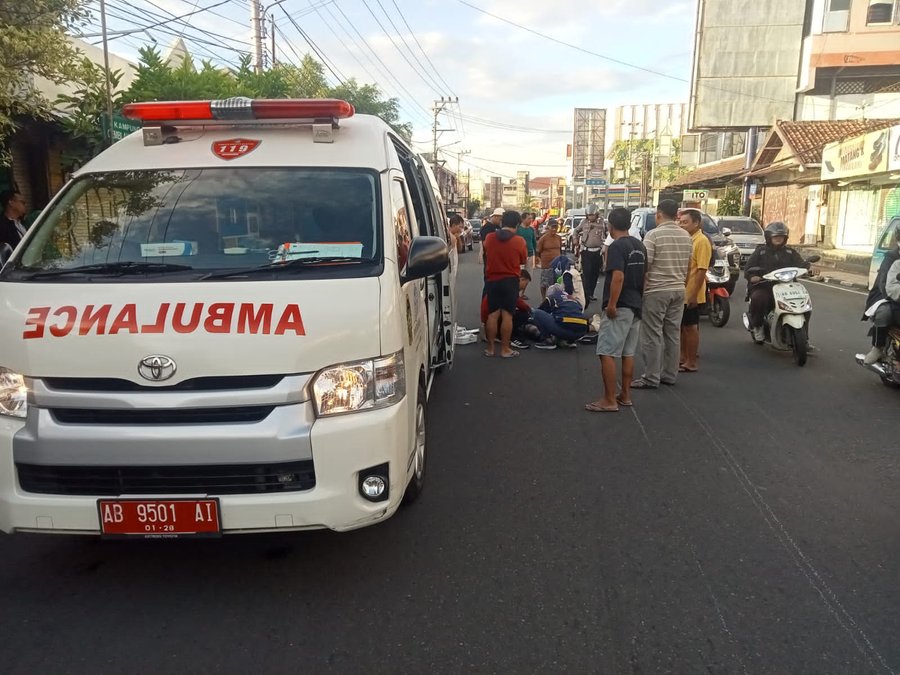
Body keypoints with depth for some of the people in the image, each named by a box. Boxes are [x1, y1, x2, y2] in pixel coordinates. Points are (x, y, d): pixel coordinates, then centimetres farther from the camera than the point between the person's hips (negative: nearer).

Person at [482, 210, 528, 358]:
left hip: (492, 280, 3)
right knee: (507, 315, 1)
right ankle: (505, 349, 5)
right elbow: (523, 260, 3)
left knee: (492, 315, 8)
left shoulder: (489, 238, -2)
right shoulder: (519, 241, -11)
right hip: (510, 280, -3)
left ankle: (490, 348, 13)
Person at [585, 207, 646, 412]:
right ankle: (625, 395, 20)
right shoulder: (640, 246, 12)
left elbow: (618, 277, -24)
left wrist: (611, 304, -22)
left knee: (607, 353, -6)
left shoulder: (616, 247, -14)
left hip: (619, 307, -9)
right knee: (628, 353, 14)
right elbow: (643, 276, 17)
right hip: (636, 306, 9)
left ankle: (609, 400, -6)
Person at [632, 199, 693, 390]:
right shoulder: (686, 236, 9)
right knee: (673, 334, 11)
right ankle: (670, 375, 18)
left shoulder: (653, 235, -12)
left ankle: (651, 378, 1)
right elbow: (688, 265, 15)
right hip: (678, 290, 7)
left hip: (656, 291, -7)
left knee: (653, 336, -2)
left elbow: (644, 266, -14)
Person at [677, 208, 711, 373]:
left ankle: (691, 363, 8)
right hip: (681, 293, 8)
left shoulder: (702, 241, -14)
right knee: (681, 327, 15)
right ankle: (683, 358, 26)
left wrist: (694, 294, -24)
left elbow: (702, 270, -20)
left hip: (691, 294, -8)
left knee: (691, 327, -1)